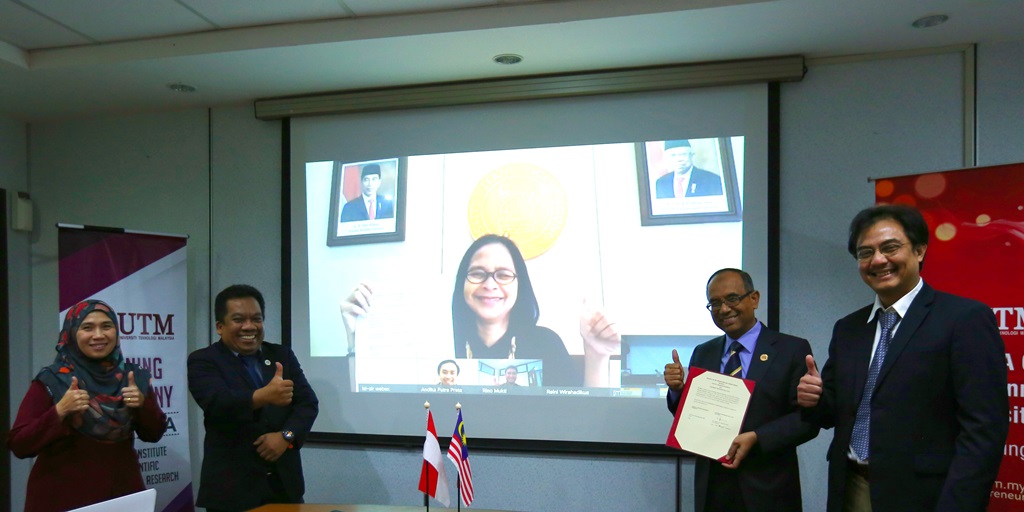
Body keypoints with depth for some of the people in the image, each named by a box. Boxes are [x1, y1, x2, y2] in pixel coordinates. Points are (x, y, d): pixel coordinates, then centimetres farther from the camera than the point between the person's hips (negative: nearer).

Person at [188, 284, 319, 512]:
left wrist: (286, 436, -15)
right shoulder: (203, 361, -3)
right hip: (232, 487, -3)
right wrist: (263, 396, -39)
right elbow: (218, 403, -21)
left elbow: (308, 402, 3)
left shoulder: (282, 355, 9)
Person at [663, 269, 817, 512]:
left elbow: (808, 419, -9)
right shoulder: (702, 354, 5)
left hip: (766, 490, -3)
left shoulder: (792, 349, -6)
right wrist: (678, 389, -11)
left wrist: (756, 437, -22)